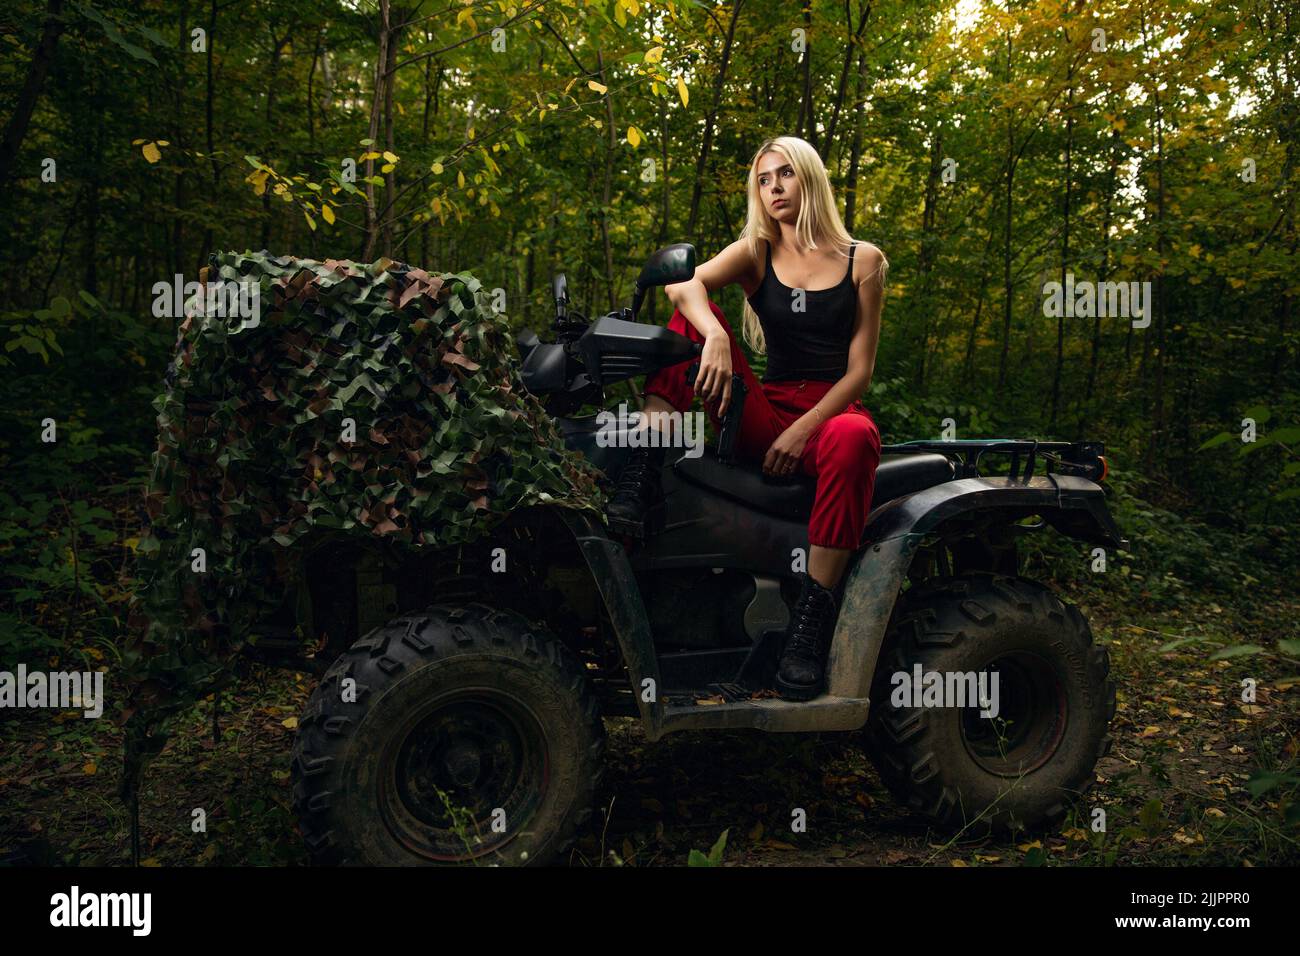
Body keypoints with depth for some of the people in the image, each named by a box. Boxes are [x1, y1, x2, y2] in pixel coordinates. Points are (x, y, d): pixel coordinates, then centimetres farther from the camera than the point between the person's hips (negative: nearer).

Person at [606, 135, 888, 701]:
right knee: (692, 315, -16)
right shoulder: (755, 253, 11)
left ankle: (813, 615, -37)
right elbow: (684, 284, -11)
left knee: (853, 437, -40)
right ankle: (645, 466, -32)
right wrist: (715, 337, -33)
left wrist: (803, 431, -15)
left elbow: (859, 369, 0)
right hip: (764, 416, 2)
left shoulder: (863, 261, 8)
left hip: (831, 412, -1)